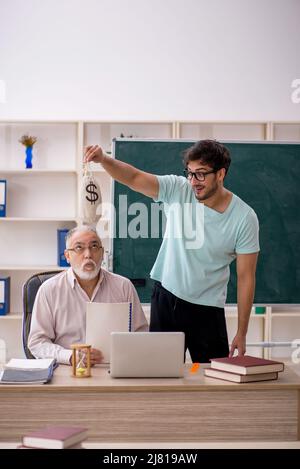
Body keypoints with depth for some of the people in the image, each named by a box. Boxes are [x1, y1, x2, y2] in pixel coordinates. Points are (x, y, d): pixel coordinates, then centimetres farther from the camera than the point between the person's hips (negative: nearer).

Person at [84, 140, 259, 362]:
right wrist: (104, 159, -38)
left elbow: (246, 277, -8)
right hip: (166, 297, 2)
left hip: (207, 309, -1)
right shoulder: (178, 189, -8)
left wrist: (241, 334, -8)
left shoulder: (244, 217, -12)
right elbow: (134, 178, -18)